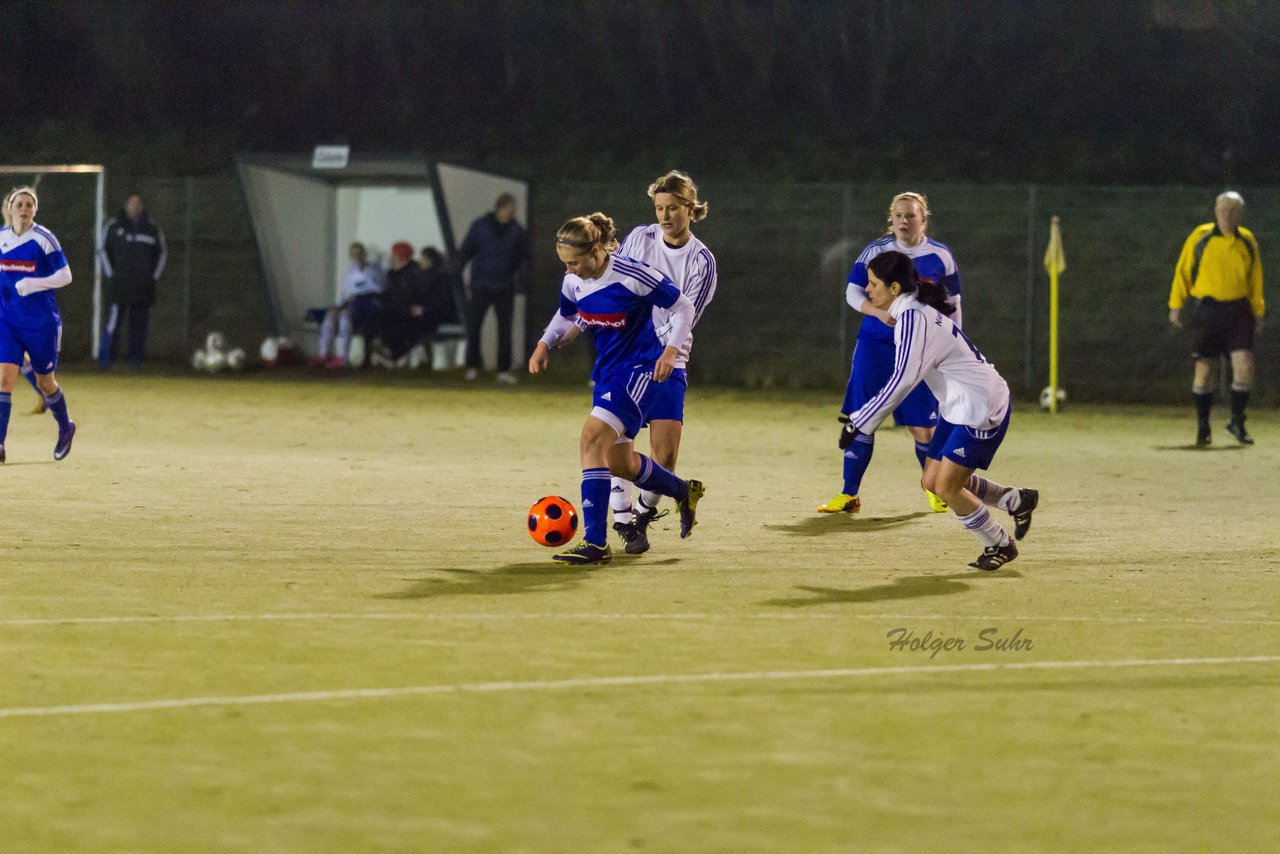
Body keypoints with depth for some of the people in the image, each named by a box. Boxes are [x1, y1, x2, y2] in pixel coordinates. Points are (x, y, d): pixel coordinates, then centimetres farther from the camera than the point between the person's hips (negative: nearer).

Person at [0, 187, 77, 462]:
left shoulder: (44, 239, -8)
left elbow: (65, 276, -8)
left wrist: (34, 284, -21)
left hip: (41, 322, -2)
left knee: (45, 382, 12)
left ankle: (65, 427, 40)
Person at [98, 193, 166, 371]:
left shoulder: (152, 228, 7)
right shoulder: (114, 226, 3)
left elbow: (162, 253, 17)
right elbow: (103, 249, 10)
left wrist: (154, 275, 8)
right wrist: (110, 273, 3)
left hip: (143, 286, 2)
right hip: (119, 283, -2)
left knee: (139, 323, 1)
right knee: (113, 319, -8)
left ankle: (135, 360, 7)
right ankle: (105, 358, -2)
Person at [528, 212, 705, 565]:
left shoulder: (632, 275, -21)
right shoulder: (573, 282, -2)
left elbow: (683, 307, -11)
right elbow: (566, 315, 20)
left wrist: (672, 349, -22)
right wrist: (545, 343, 4)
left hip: (639, 369, -8)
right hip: (607, 372, 8)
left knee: (593, 437, -25)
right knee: (621, 463, 14)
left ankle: (595, 542, -27)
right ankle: (684, 492, 44)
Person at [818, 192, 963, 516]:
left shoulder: (940, 257, 2)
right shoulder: (875, 252, 0)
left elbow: (952, 306, 10)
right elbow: (852, 292, 1)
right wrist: (879, 312, -17)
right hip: (875, 343, 0)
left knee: (922, 425, -2)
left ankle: (935, 489, 21)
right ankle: (849, 495, 3)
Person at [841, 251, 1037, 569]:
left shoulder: (913, 319, -23)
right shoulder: (916, 312, 7)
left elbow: (902, 381, -28)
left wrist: (860, 423, -25)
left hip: (981, 408, -10)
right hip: (958, 408, 10)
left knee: (947, 488, -6)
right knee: (932, 481, 11)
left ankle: (1000, 546, 13)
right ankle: (1017, 501, 25)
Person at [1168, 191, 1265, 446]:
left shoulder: (1248, 242, 6)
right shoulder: (1201, 237, -2)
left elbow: (1255, 280, 15)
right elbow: (1182, 271, 4)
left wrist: (1258, 312, 14)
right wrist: (1176, 305, 2)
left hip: (1238, 311, 2)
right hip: (1208, 310, -2)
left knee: (1244, 366, -10)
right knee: (1204, 368, 2)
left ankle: (1237, 422, 6)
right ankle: (1203, 427, 15)